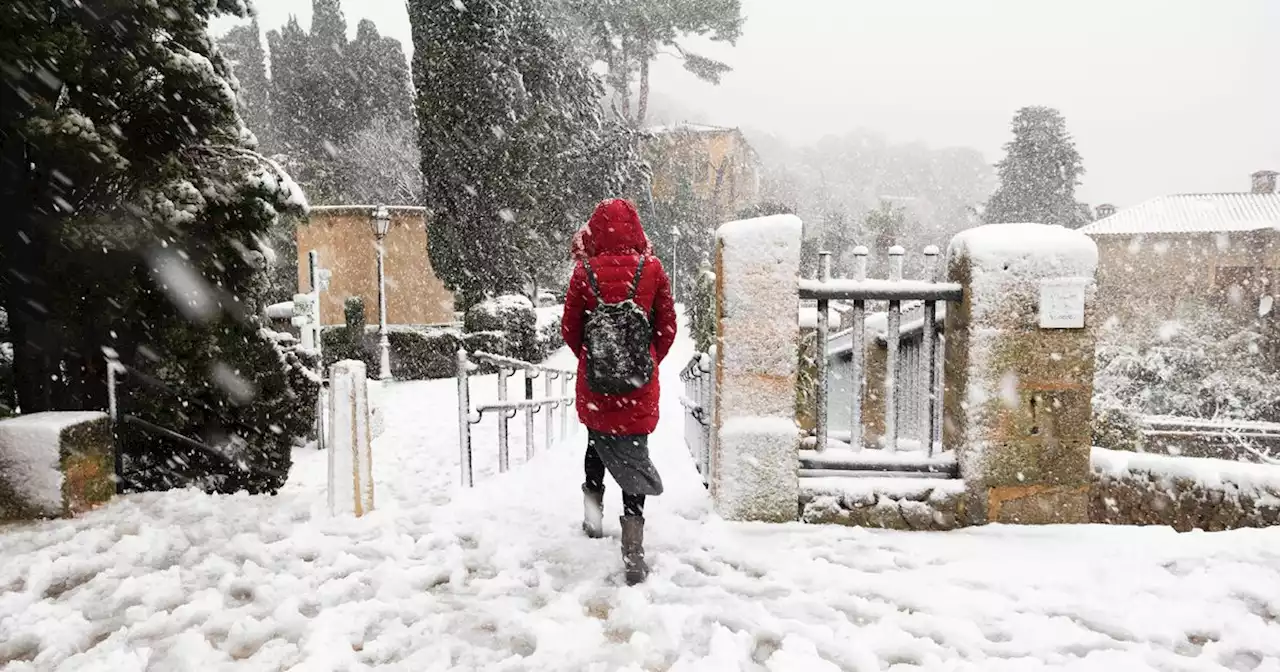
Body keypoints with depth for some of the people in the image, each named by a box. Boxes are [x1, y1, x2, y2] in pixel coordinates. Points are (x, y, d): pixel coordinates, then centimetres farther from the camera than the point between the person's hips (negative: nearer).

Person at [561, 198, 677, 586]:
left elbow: (570, 328, 0)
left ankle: (593, 521, 38)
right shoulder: (651, 269, -6)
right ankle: (633, 552, -2)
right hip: (639, 384, -1)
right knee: (633, 453, 5)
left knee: (596, 445, 24)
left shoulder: (585, 271, -7)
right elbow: (667, 326, 0)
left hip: (594, 382, 1)